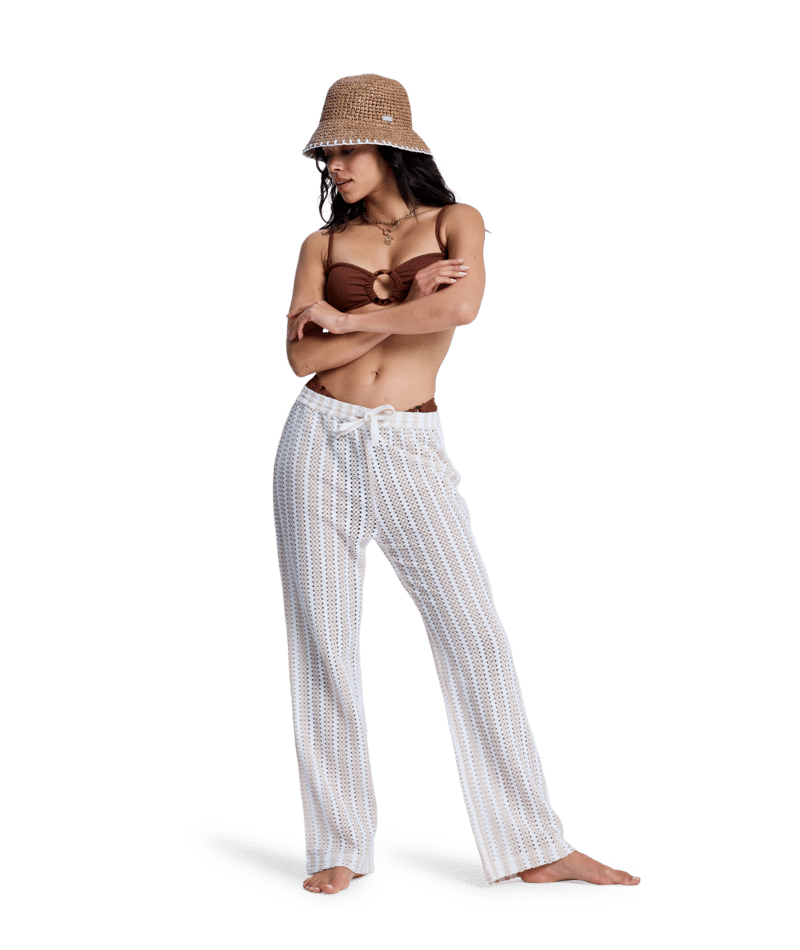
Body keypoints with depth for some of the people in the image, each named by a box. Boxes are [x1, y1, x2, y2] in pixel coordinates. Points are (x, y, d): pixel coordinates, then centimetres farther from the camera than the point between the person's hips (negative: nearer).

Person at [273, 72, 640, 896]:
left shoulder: (454, 223, 7)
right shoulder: (323, 242, 12)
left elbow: (463, 307, -15)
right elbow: (300, 355, -2)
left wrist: (346, 317, -6)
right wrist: (405, 307, -7)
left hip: (410, 450, -2)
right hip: (320, 443, 2)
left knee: (475, 635, -5)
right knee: (323, 645, 2)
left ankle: (530, 846, 5)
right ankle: (337, 848, 13)